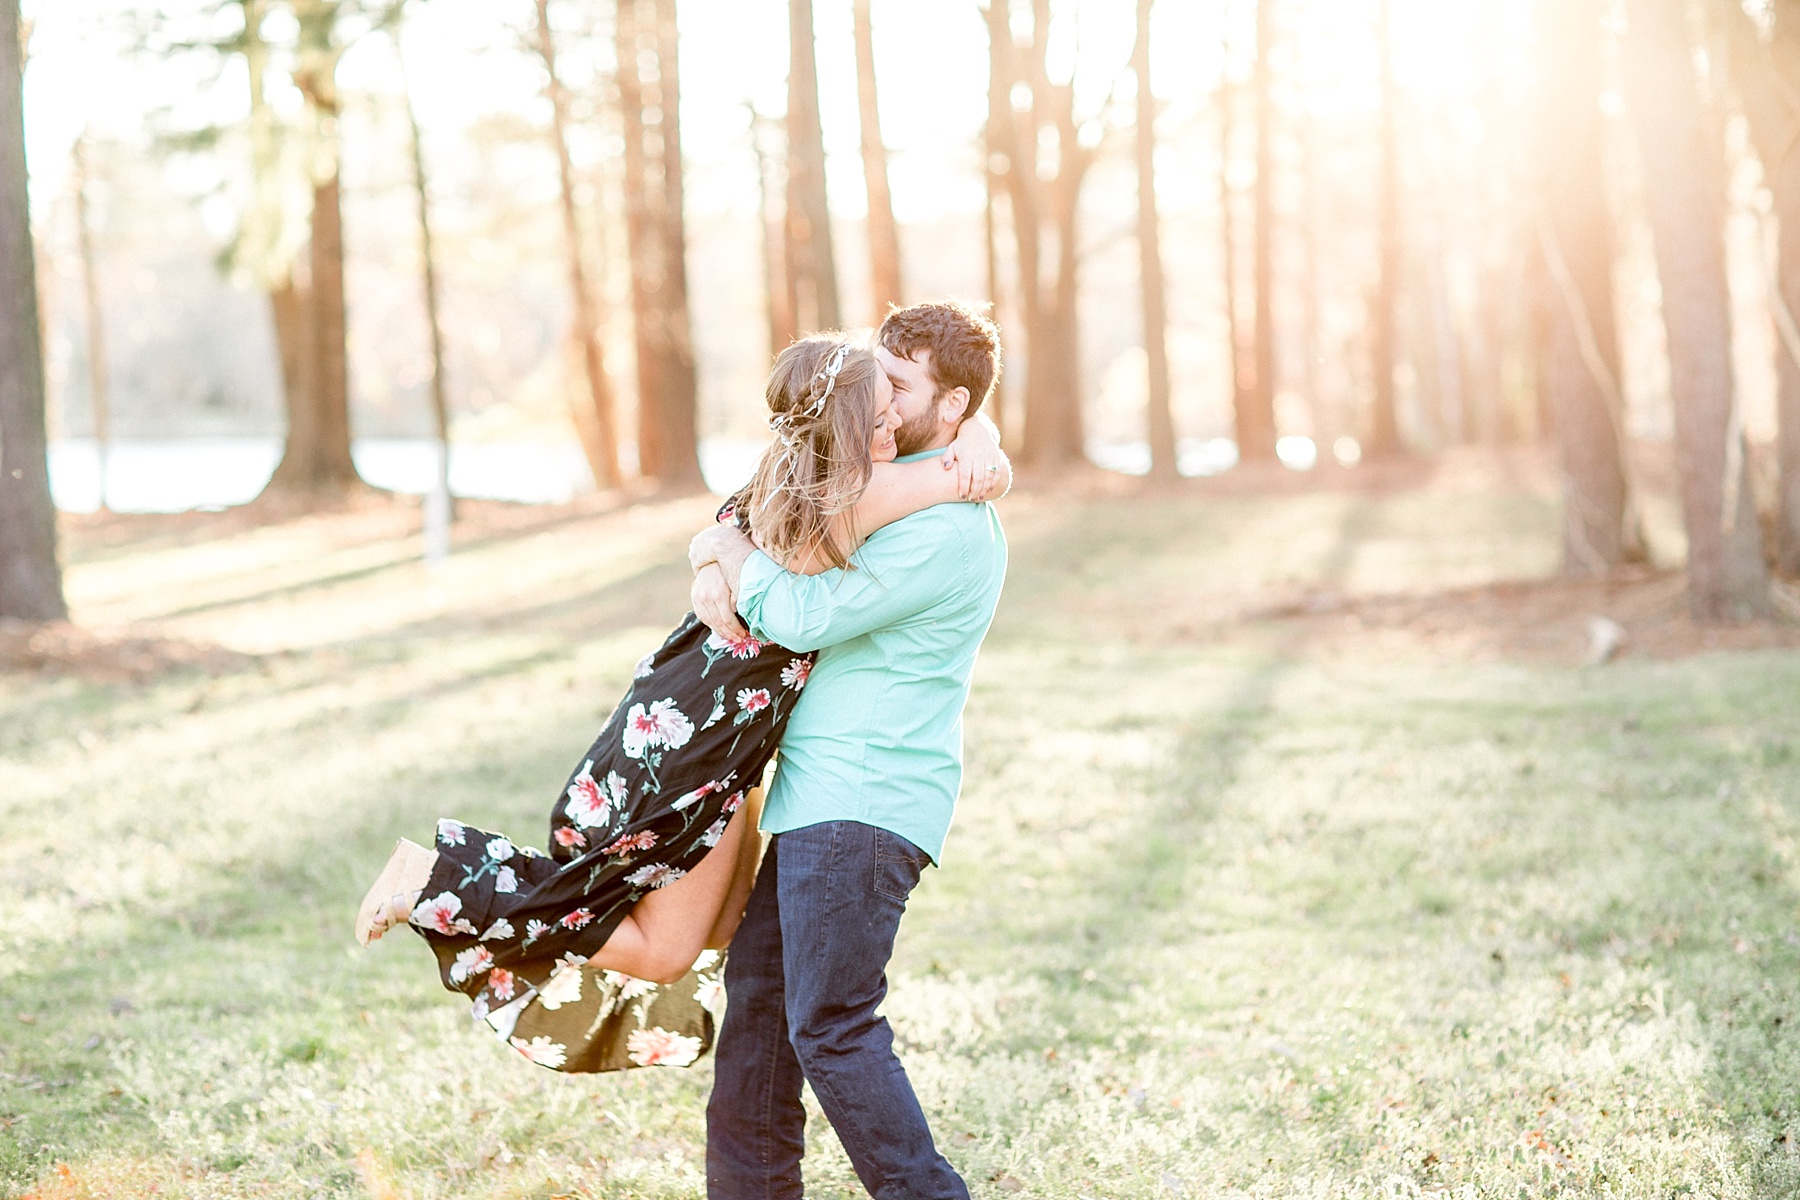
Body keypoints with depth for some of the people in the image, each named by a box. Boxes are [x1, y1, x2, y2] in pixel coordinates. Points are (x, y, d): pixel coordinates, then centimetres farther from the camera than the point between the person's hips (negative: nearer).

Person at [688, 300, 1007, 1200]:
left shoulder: (947, 527, -16)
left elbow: (802, 617, -21)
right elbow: (744, 526, 20)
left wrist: (729, 549, -3)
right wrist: (713, 571, -4)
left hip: (866, 804, -10)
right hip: (823, 791, 10)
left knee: (832, 1028, -12)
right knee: (757, 981, 15)